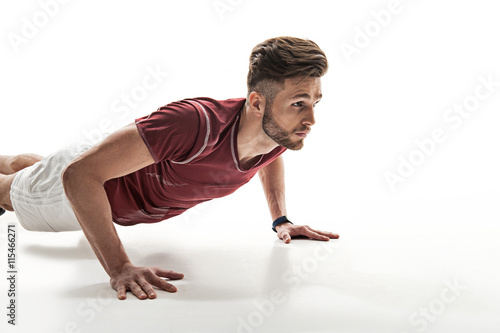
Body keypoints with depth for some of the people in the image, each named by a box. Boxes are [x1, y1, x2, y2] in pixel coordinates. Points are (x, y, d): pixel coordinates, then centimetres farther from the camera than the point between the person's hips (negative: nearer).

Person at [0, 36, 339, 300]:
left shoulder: (281, 131, -27)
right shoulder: (197, 124, -50)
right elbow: (79, 173, -47)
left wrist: (281, 220, -3)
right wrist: (120, 268, -51)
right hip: (82, 175, -6)